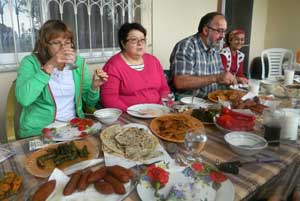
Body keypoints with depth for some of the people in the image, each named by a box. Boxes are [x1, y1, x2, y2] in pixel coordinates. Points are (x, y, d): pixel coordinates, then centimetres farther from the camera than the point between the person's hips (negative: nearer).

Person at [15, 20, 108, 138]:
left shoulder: (79, 62, 4)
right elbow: (23, 99, -22)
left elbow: (89, 102, 9)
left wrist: (94, 87, -12)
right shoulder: (30, 62, -4)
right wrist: (50, 66, -23)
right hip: (39, 132, -3)